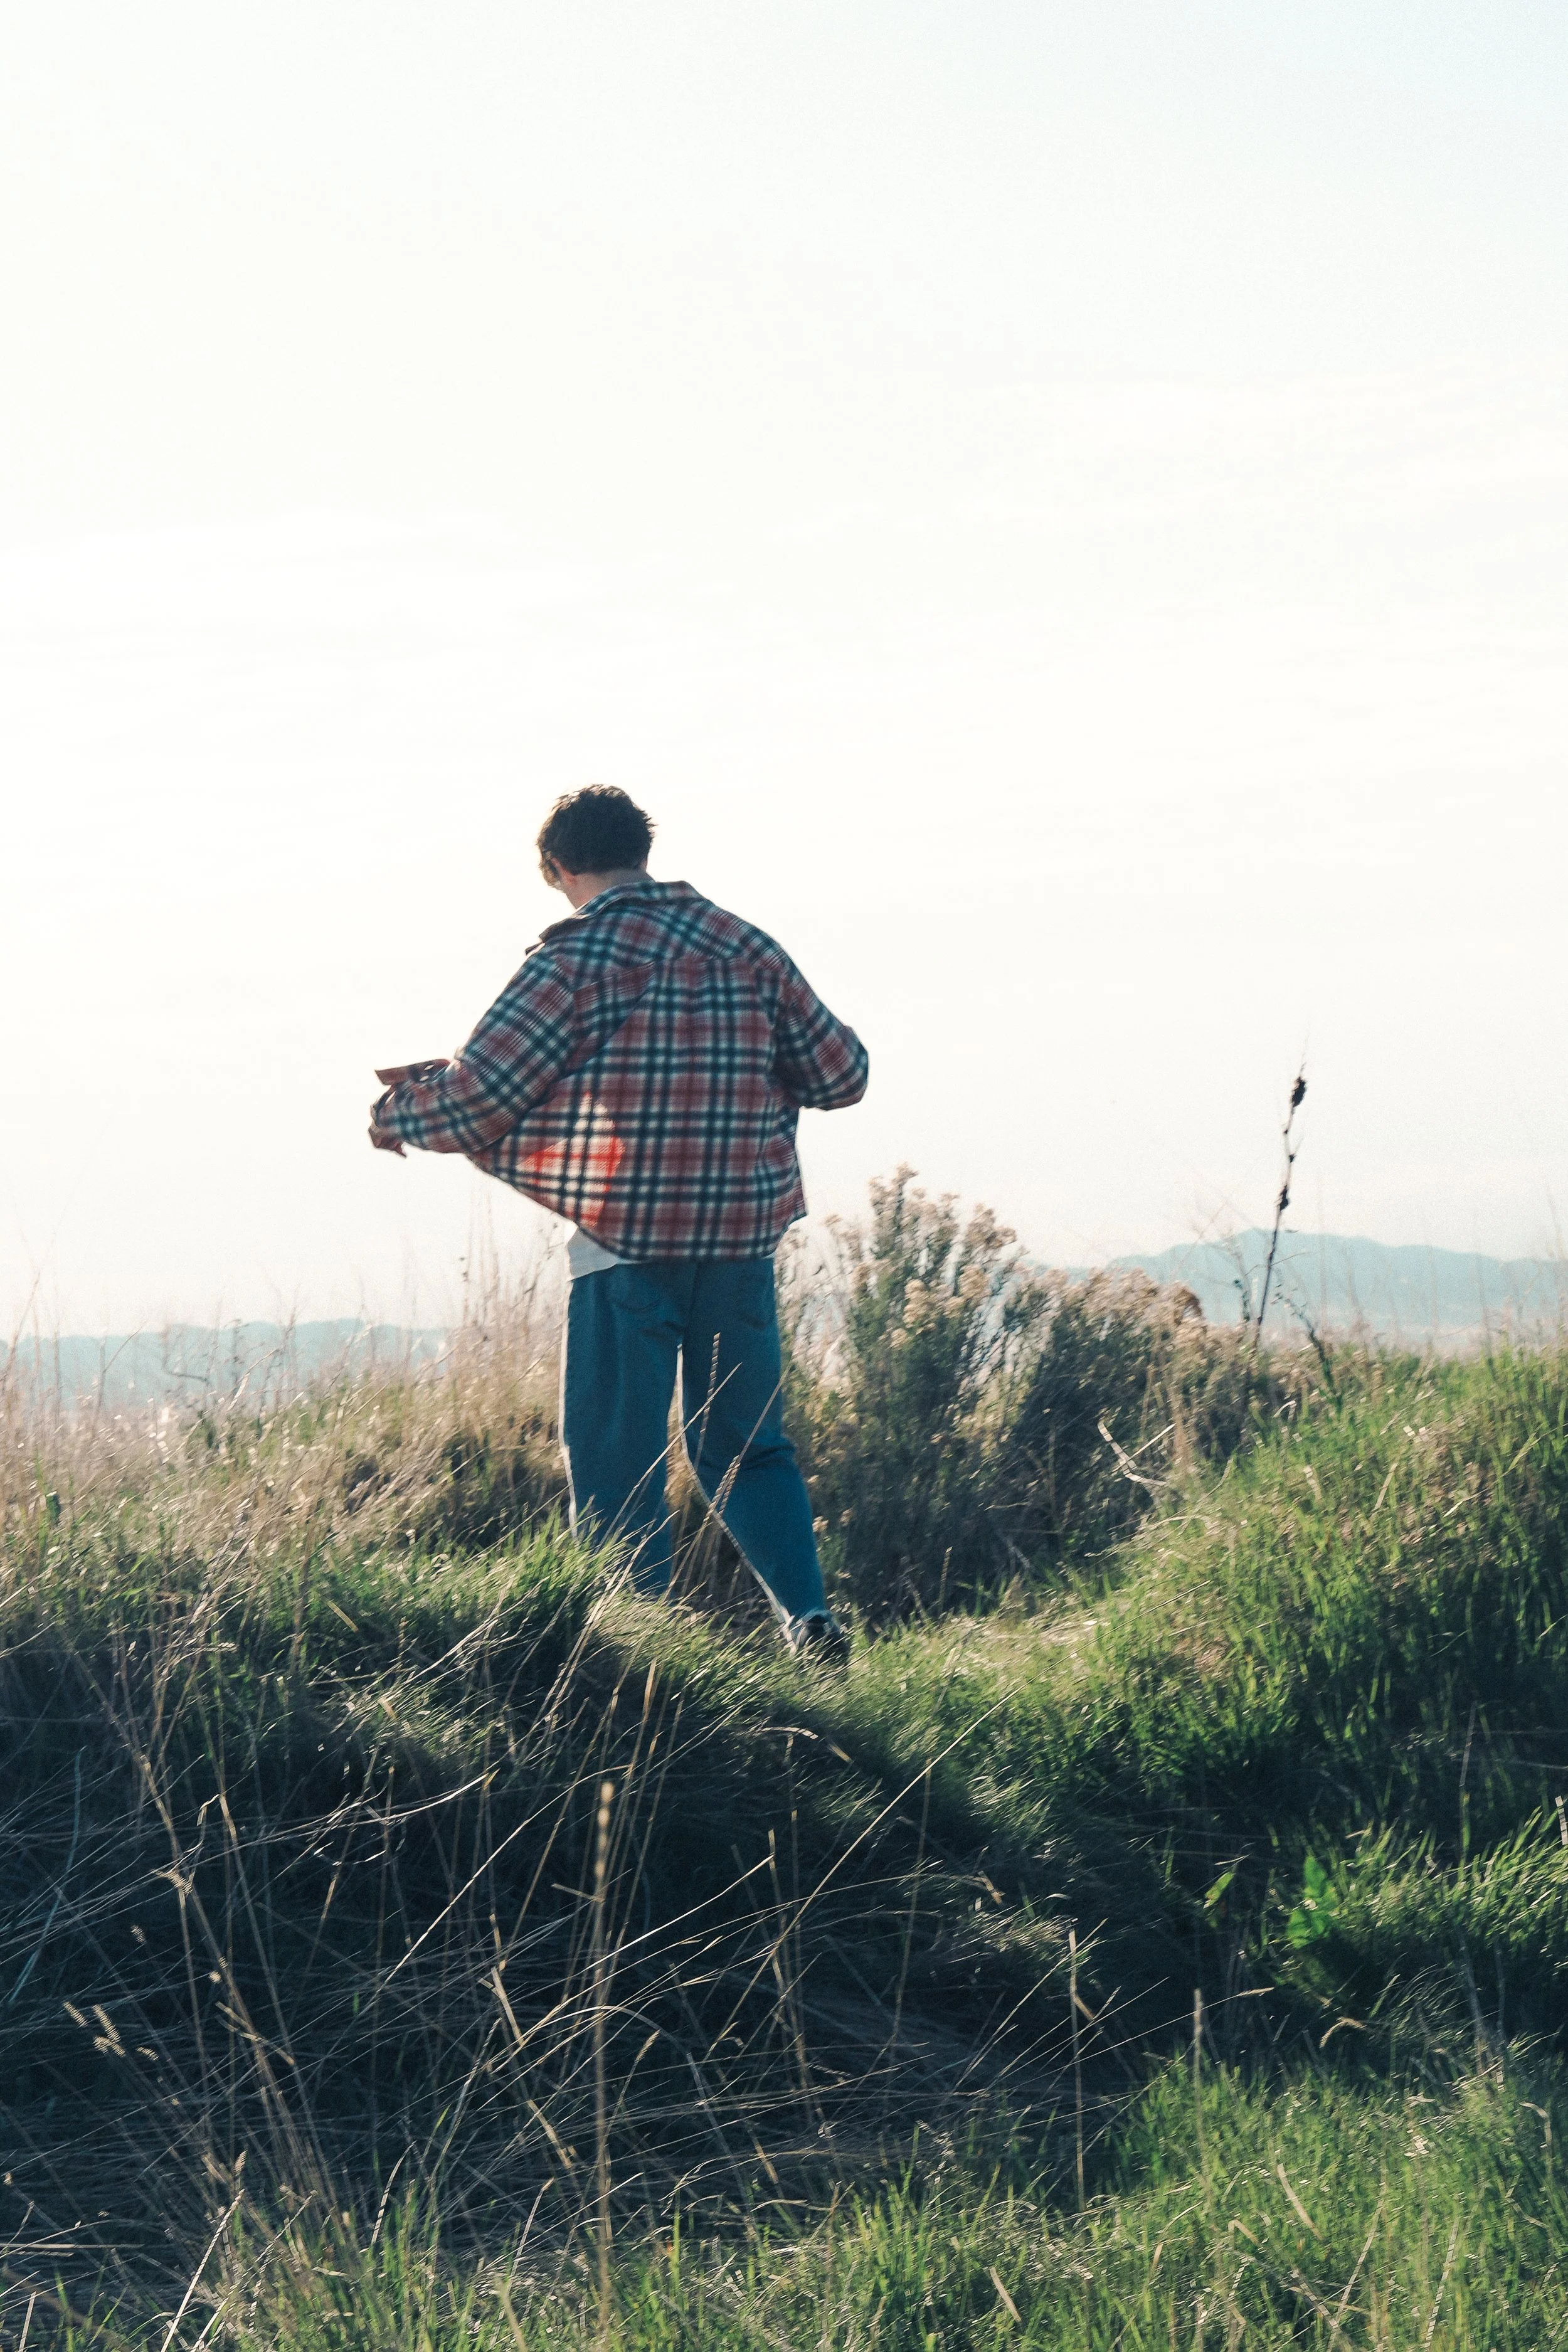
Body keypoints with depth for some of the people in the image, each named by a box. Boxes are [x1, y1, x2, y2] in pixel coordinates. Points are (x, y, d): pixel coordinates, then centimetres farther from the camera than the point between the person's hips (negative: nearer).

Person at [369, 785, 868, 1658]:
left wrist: (398, 1110, 11)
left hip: (626, 1245, -5)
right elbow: (841, 1073, 11)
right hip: (740, 1241, 5)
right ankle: (810, 1612, 4)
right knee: (746, 1445, 18)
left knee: (617, 1465, 3)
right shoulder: (744, 946, 7)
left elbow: (476, 1099, -9)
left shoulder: (574, 958, -7)